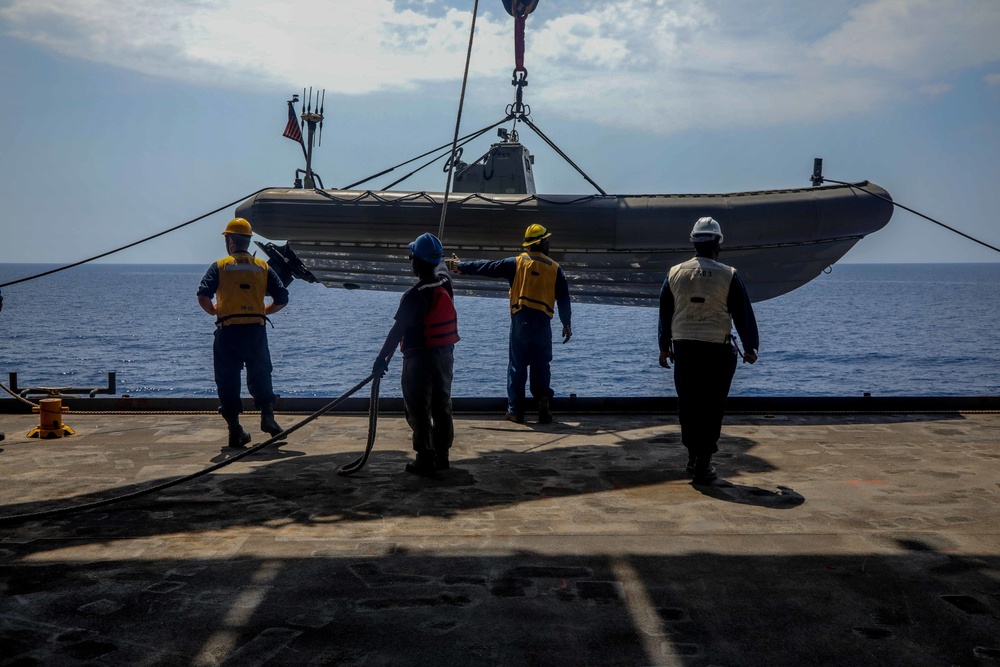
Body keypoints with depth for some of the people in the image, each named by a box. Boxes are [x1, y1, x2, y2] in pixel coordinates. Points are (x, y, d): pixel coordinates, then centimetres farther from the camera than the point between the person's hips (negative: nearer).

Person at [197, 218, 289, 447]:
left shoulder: (220, 266, 4)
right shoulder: (263, 267, 9)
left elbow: (203, 297, -8)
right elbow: (282, 298, 5)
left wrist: (213, 311, 11)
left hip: (228, 331, -1)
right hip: (256, 329, 2)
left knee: (228, 380, 7)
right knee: (260, 376, 13)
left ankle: (235, 430, 6)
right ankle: (267, 415, -9)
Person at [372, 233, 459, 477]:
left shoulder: (415, 295, -21)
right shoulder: (446, 284, -1)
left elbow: (398, 330, -21)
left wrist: (381, 359, -17)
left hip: (419, 358, -7)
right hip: (445, 355, 7)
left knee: (419, 410, 3)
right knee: (442, 406, 15)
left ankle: (425, 460, 6)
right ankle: (442, 455, 24)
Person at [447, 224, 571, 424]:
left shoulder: (516, 263, 1)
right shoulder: (554, 268, 4)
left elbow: (486, 267, 6)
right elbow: (564, 298, 6)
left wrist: (460, 266, 19)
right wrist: (567, 323, 15)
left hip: (520, 321, 0)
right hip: (543, 323, 1)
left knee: (517, 366, 6)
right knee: (541, 366, 11)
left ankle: (516, 411, 8)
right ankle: (543, 399, -3)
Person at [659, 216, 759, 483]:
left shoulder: (675, 273, 5)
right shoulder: (728, 275, -4)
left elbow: (665, 313, 11)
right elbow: (743, 314, 0)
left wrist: (664, 347, 21)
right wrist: (750, 347, 10)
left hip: (684, 348, 3)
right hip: (718, 350, -3)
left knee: (687, 405, 13)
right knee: (712, 407, 3)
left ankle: (693, 456, 19)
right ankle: (703, 463, 4)